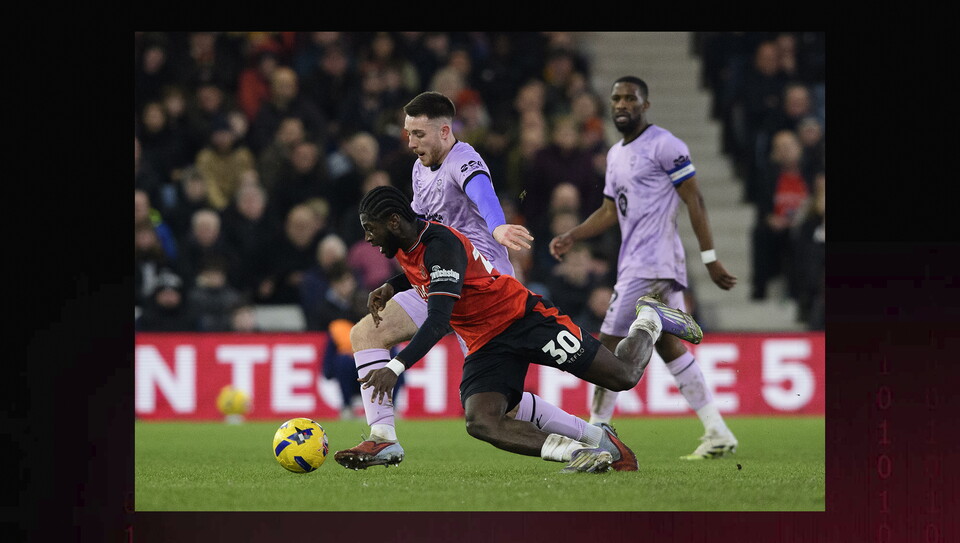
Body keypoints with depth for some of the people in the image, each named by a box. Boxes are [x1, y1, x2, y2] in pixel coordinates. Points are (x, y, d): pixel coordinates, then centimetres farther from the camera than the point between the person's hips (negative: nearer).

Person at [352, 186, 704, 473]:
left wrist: (396, 366, -45)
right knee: (480, 422, -21)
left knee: (624, 377, -5)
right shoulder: (404, 248, 4)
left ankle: (649, 321, 28)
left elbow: (438, 322, -36)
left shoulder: (440, 244, -25)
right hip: (486, 345, 8)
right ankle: (579, 452, -30)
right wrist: (390, 288, 9)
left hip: (524, 318, -8)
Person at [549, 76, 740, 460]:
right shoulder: (616, 155, 18)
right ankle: (718, 435, 13)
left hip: (650, 266, -10)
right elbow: (610, 212, 24)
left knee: (611, 345, -7)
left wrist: (710, 258, -13)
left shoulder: (664, 146, -9)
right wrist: (571, 237, 10)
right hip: (634, 264, 10)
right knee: (669, 346, 11)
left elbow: (694, 201, -10)